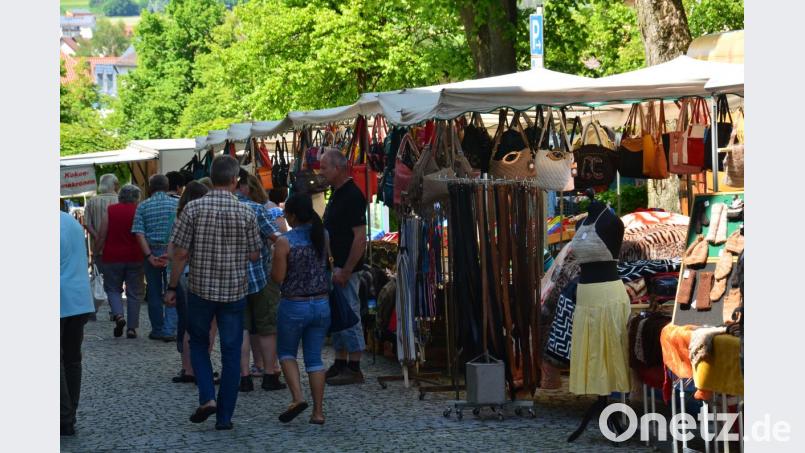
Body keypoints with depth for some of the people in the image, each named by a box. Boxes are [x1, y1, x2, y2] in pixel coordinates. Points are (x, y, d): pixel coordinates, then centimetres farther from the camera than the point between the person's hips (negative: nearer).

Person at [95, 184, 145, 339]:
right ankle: (132, 327, 6)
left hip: (113, 257, 0)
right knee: (134, 293, 8)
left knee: (113, 289, 13)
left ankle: (118, 315, -12)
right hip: (134, 257, 0)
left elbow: (102, 235, -2)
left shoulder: (110, 210, -2)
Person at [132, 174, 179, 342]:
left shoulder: (143, 206, 2)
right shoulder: (176, 204, -1)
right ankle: (169, 330, -6)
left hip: (152, 252, 1)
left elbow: (139, 234, -6)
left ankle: (157, 330, 18)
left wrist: (150, 256, -9)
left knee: (154, 293, 12)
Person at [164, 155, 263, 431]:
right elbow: (254, 256, 2)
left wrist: (172, 287, 2)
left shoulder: (194, 208, -9)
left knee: (198, 343, 20)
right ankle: (224, 416, 9)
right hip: (235, 292, 0)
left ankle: (207, 398, 2)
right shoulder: (246, 213, -5)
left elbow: (181, 254, -8)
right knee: (231, 352, 8)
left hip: (201, 289, 0)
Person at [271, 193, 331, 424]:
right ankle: (318, 411, 8)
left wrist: (274, 260, 4)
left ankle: (297, 397, -2)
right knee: (314, 357, 11)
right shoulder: (323, 236, -1)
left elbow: (277, 277, -14)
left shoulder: (284, 242, -15)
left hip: (294, 306, -4)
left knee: (286, 352, 17)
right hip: (321, 305, 4)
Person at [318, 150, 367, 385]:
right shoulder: (336, 194, 14)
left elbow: (360, 238, -21)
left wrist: (345, 271, -22)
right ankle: (340, 365, 21)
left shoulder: (352, 196, -16)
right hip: (334, 267, 10)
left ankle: (354, 370, -1)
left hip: (346, 269, -10)